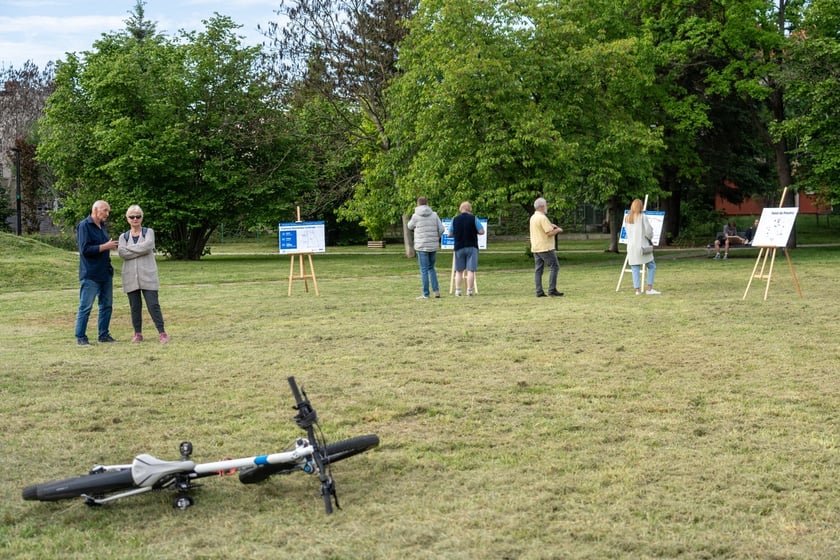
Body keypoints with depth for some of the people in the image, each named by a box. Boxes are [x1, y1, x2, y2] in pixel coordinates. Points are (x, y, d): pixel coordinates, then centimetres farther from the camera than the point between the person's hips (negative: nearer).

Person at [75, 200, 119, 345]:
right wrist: (105, 246, -17)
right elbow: (85, 249, -19)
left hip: (105, 273, 8)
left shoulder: (102, 226, 14)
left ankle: (104, 334, 20)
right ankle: (80, 337, 4)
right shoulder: (84, 226, -12)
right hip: (90, 274, -8)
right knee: (85, 307, -3)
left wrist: (111, 246, 5)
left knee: (107, 305, 11)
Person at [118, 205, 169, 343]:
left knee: (153, 304, -7)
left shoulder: (149, 232, 7)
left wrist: (130, 247, -6)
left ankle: (162, 332, -2)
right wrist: (141, 250, -12)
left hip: (148, 275, -2)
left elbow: (147, 245, -15)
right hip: (130, 277, 2)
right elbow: (121, 252, -7)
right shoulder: (123, 237, 13)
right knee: (135, 306, 5)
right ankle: (138, 333, 14)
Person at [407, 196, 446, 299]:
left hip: (422, 246, -4)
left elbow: (410, 227, 11)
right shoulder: (434, 215, 1)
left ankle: (426, 294, 1)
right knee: (431, 268, 19)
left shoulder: (416, 216, -7)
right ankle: (436, 290, 8)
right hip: (433, 246, 4)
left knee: (424, 270, 1)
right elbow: (441, 229, -1)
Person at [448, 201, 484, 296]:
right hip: (472, 247, -2)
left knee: (459, 271, 11)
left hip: (459, 247, 2)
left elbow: (450, 234, 6)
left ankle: (458, 290, 8)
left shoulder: (454, 219, 1)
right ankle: (469, 290, -3)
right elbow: (481, 231, -6)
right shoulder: (473, 219, -5)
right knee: (471, 270, -1)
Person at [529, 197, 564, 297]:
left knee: (538, 270, 7)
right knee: (554, 267, -3)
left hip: (535, 248, 9)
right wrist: (558, 230, -2)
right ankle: (552, 290, -7)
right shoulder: (543, 218, -17)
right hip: (545, 248, -9)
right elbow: (550, 233, -20)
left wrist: (551, 226, 16)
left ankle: (539, 292, 5)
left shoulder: (533, 217, 14)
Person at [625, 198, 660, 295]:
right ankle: (649, 289, -1)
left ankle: (637, 289, 1)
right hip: (642, 245, -4)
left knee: (635, 268, 6)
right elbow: (648, 231, -8)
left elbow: (627, 231, 11)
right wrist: (650, 238, 11)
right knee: (652, 266, 6)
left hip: (631, 246, 4)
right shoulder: (642, 216, -7)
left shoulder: (627, 218, 7)